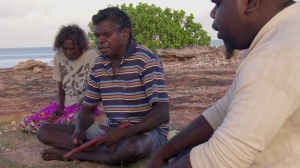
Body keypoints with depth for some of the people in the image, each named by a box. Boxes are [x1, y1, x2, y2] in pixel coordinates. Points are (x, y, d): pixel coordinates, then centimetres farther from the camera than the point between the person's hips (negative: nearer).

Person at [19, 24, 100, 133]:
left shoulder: (91, 56, -11)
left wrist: (79, 107, -18)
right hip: (65, 104, 5)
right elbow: (61, 88, 7)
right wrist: (60, 108, -10)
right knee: (24, 124, -10)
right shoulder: (58, 57, 4)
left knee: (74, 119, -42)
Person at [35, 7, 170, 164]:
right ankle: (110, 151, -19)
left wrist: (124, 133, -31)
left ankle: (71, 154, -16)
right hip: (111, 129, 6)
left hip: (147, 131, -5)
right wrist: (80, 130, -12)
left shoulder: (145, 60, -14)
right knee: (45, 131, -4)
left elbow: (162, 113, -20)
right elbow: (87, 108, 12)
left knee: (131, 147, -43)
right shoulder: (98, 66, 6)